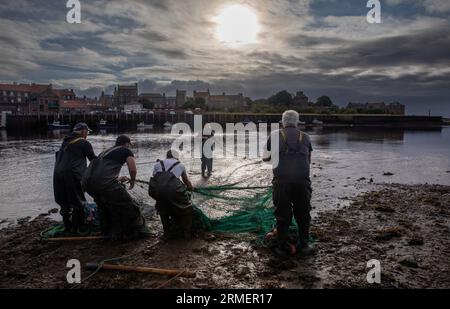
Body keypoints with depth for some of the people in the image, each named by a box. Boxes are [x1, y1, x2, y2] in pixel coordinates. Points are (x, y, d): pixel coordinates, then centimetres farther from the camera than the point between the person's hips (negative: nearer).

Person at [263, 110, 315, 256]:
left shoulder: (275, 135, 8)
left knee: (282, 214, 9)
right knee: (303, 213, 15)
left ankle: (282, 245, 18)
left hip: (281, 180, -1)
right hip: (303, 180, 1)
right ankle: (304, 245, 24)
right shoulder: (305, 137, 13)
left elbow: (266, 157, 16)